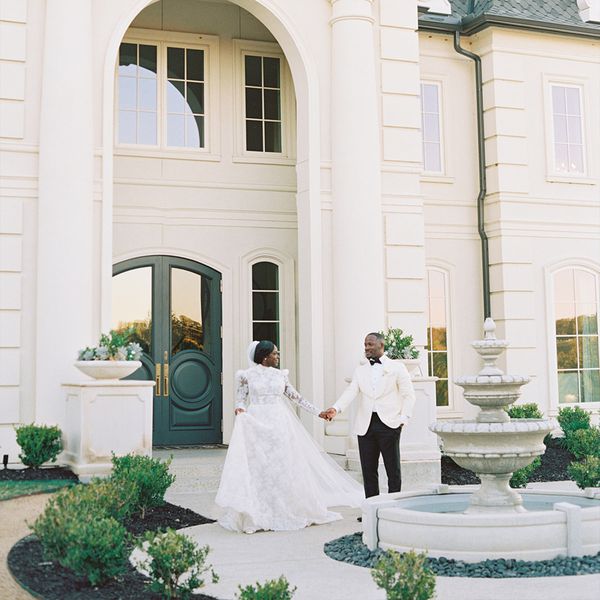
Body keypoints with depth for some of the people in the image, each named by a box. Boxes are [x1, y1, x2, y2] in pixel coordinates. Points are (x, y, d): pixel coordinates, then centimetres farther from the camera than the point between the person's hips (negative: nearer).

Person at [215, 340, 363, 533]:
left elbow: (296, 397, 14)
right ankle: (255, 515, 5)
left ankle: (286, 511, 16)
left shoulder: (280, 375, 9)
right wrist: (240, 409, -17)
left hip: (279, 424, 3)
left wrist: (317, 412, 13)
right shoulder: (247, 375, 1)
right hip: (256, 424, -3)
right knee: (256, 467, -2)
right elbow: (241, 398, 5)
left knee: (283, 466, 4)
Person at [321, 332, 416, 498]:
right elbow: (350, 393, -1)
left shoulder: (397, 368, 6)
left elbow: (409, 395, 4)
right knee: (368, 470, 4)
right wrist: (335, 408, -19)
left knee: (393, 470, 0)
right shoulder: (360, 370, 14)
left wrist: (403, 418, -8)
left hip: (388, 423, -3)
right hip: (366, 425, 3)